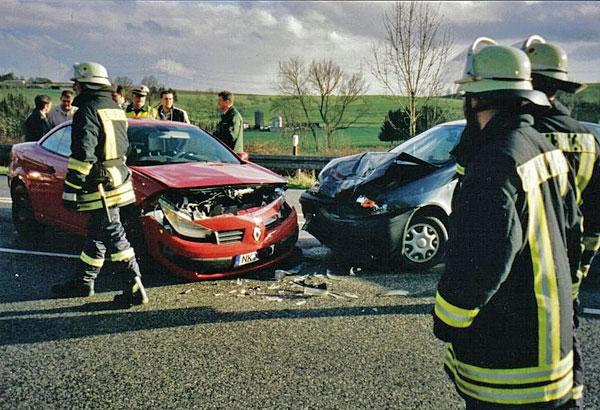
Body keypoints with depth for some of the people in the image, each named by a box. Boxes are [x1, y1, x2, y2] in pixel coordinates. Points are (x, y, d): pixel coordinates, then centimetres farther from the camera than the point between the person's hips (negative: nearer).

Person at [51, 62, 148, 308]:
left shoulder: (88, 111, -13)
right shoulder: (116, 110, 16)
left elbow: (82, 154, -21)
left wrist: (71, 189, -18)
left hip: (100, 186, -10)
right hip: (117, 178, 10)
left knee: (113, 235, -6)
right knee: (96, 234, 17)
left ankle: (134, 289, -5)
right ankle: (83, 283, 30)